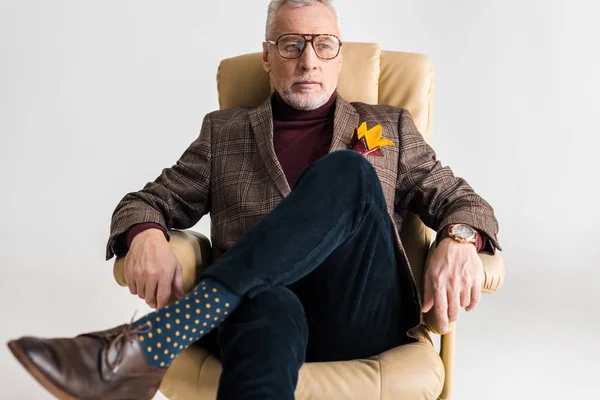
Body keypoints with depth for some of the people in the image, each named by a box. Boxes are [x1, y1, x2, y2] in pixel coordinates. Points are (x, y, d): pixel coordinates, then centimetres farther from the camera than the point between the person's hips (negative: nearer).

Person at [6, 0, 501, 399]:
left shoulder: (390, 126, 20)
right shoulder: (224, 131, 19)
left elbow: (461, 200, 17)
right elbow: (149, 201, 17)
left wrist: (460, 239, -9)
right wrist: (146, 235, -9)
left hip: (363, 319, 1)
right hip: (261, 306, 0)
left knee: (346, 171, -26)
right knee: (270, 306, -39)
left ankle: (146, 345, -34)